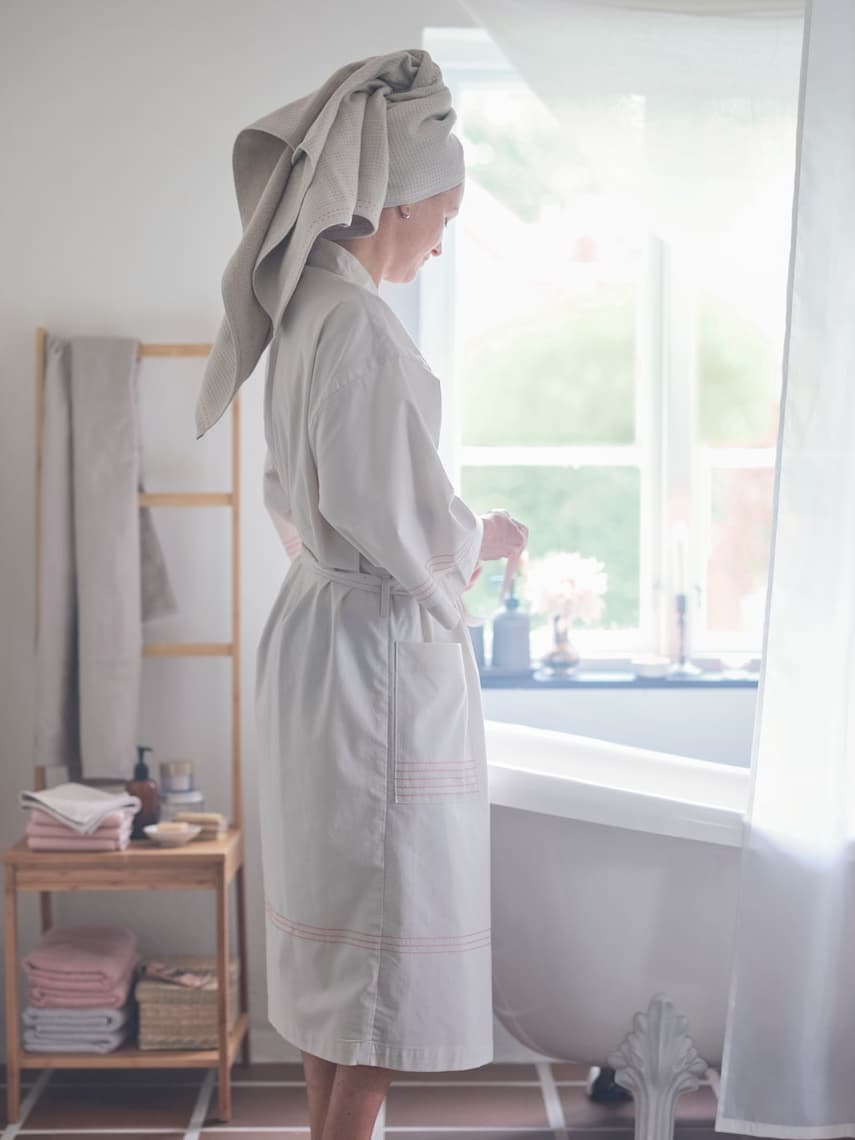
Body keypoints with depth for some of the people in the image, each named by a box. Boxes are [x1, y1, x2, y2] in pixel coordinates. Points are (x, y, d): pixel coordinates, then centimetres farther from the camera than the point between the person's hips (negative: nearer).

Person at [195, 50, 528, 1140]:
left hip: (319, 629, 10)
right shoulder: (359, 324, -19)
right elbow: (401, 516, -22)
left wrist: (447, 543, 17)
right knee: (390, 936, 1)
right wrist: (485, 539, -3)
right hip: (379, 650, -10)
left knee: (335, 931, 17)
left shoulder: (307, 312, 11)